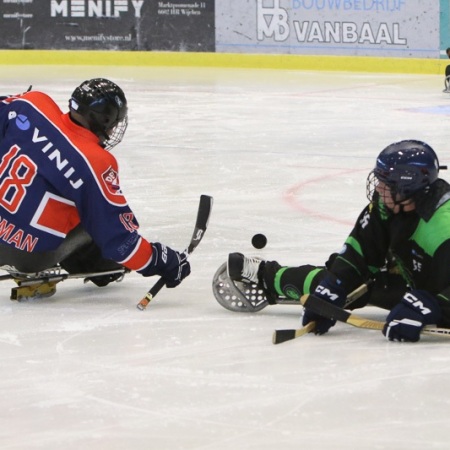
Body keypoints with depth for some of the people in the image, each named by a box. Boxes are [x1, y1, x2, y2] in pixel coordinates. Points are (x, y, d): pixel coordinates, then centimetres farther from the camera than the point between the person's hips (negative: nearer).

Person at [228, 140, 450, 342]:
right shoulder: (385, 202, -17)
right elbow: (358, 254, -13)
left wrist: (421, 310, -62)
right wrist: (330, 292, -25)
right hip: (405, 277, 7)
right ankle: (264, 276, 36)